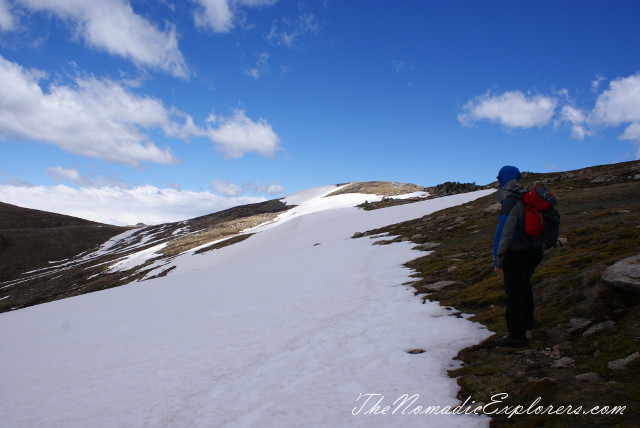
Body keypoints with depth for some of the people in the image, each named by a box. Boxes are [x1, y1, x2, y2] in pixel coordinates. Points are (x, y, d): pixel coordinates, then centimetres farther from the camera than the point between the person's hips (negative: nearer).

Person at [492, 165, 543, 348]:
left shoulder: (511, 201, -19)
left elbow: (504, 231, -23)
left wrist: (498, 259, -18)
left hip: (516, 254, -9)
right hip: (533, 251, 9)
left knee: (514, 292, -3)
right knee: (524, 286, 26)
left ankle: (516, 334, 1)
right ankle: (527, 320, 44)